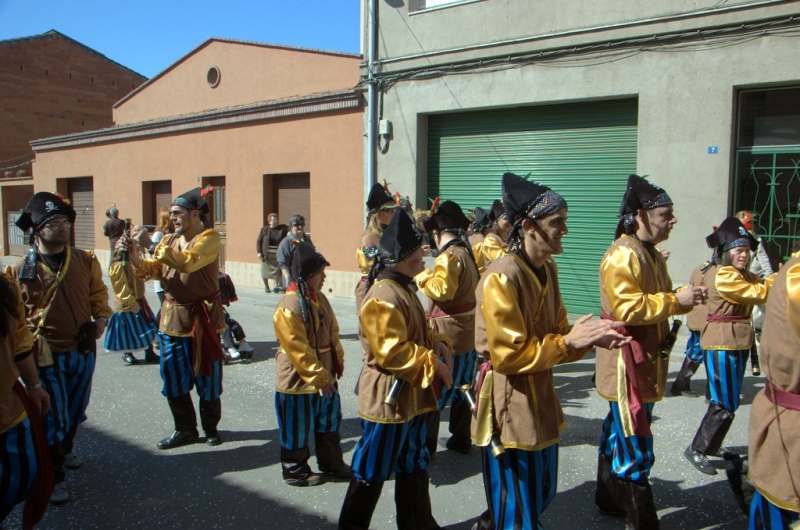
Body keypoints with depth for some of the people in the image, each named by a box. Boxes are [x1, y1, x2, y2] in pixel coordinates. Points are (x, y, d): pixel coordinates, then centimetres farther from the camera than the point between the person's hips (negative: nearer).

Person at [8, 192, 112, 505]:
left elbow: (99, 296, 10)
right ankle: (55, 477, 16)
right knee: (53, 417, 1)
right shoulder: (21, 271, -8)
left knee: (76, 409, 19)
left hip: (83, 351, 4)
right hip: (48, 356, -3)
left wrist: (98, 324, -5)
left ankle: (66, 449, 45)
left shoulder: (85, 261, 0)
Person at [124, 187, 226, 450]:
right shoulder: (169, 239, 11)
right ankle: (185, 429, 25)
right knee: (173, 379, 10)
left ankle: (211, 427, 25)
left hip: (202, 317, -6)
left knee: (207, 377, 6)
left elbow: (186, 262, -26)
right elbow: (151, 270, 5)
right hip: (172, 316, 6)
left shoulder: (210, 237, -10)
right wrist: (132, 253, -12)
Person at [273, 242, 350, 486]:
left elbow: (333, 332, 13)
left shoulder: (319, 298, 3)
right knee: (298, 430, 8)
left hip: (325, 376, 9)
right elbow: (298, 350, -25)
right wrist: (319, 377, -22)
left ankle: (332, 462, 38)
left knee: (329, 422, 21)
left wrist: (338, 361, 10)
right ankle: (295, 471, 27)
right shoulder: (289, 307, -25)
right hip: (299, 381, -9)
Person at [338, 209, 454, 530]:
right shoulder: (383, 296, -22)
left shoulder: (403, 288, 10)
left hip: (411, 396, 10)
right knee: (373, 471, 5)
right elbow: (392, 352, -26)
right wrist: (432, 364, -19)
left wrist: (437, 343, 1)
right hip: (387, 397, -10)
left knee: (413, 465, 21)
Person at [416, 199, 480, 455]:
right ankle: (461, 439, 26)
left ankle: (426, 445, 7)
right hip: (468, 331, 9)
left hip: (447, 334, -9)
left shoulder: (449, 256, -18)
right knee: (461, 387, 17)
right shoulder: (469, 252, 9)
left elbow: (441, 289, -29)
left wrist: (420, 275, -15)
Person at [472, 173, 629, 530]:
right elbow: (509, 355, -23)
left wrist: (590, 337, -7)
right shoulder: (501, 278, -23)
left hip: (539, 398, 9)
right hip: (509, 406, -9)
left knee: (541, 495, 22)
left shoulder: (548, 269, 5)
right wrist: (569, 342, -22)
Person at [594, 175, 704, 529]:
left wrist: (686, 300, 4)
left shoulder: (652, 254, 15)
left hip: (646, 361, 10)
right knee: (634, 447, -5)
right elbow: (627, 309, -24)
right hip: (626, 362, -10)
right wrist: (675, 300, -20)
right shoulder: (622, 256, -17)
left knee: (618, 433, 19)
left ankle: (609, 498, 32)